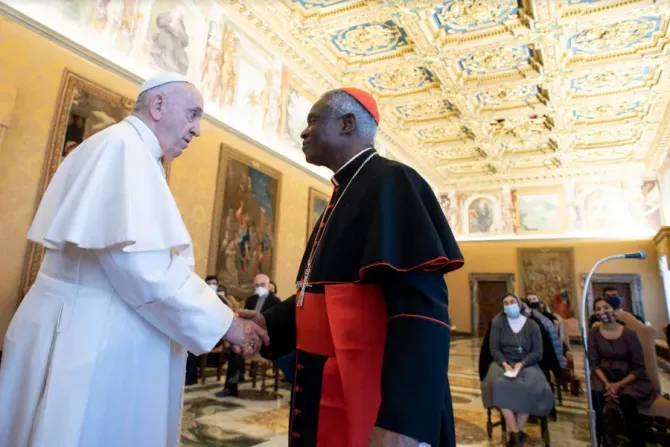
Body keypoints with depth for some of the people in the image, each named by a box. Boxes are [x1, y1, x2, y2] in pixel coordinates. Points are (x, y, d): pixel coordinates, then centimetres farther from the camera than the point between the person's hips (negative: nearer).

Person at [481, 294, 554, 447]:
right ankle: (515, 432, -24)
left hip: (526, 364, 1)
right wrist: (505, 364, -18)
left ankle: (519, 431, -15)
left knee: (530, 388, -31)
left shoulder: (532, 325, 4)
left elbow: (537, 352, -1)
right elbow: (494, 349, -1)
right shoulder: (498, 322, 2)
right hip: (503, 363, 0)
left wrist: (521, 364, -17)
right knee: (499, 385, -33)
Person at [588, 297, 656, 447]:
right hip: (604, 375, 1)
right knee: (596, 395, -28)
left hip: (629, 377, -1)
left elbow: (639, 367, -7)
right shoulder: (594, 333, -3)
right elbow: (594, 363, -3)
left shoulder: (629, 334, -9)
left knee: (626, 400, -32)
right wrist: (606, 383, -20)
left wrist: (619, 385, -19)